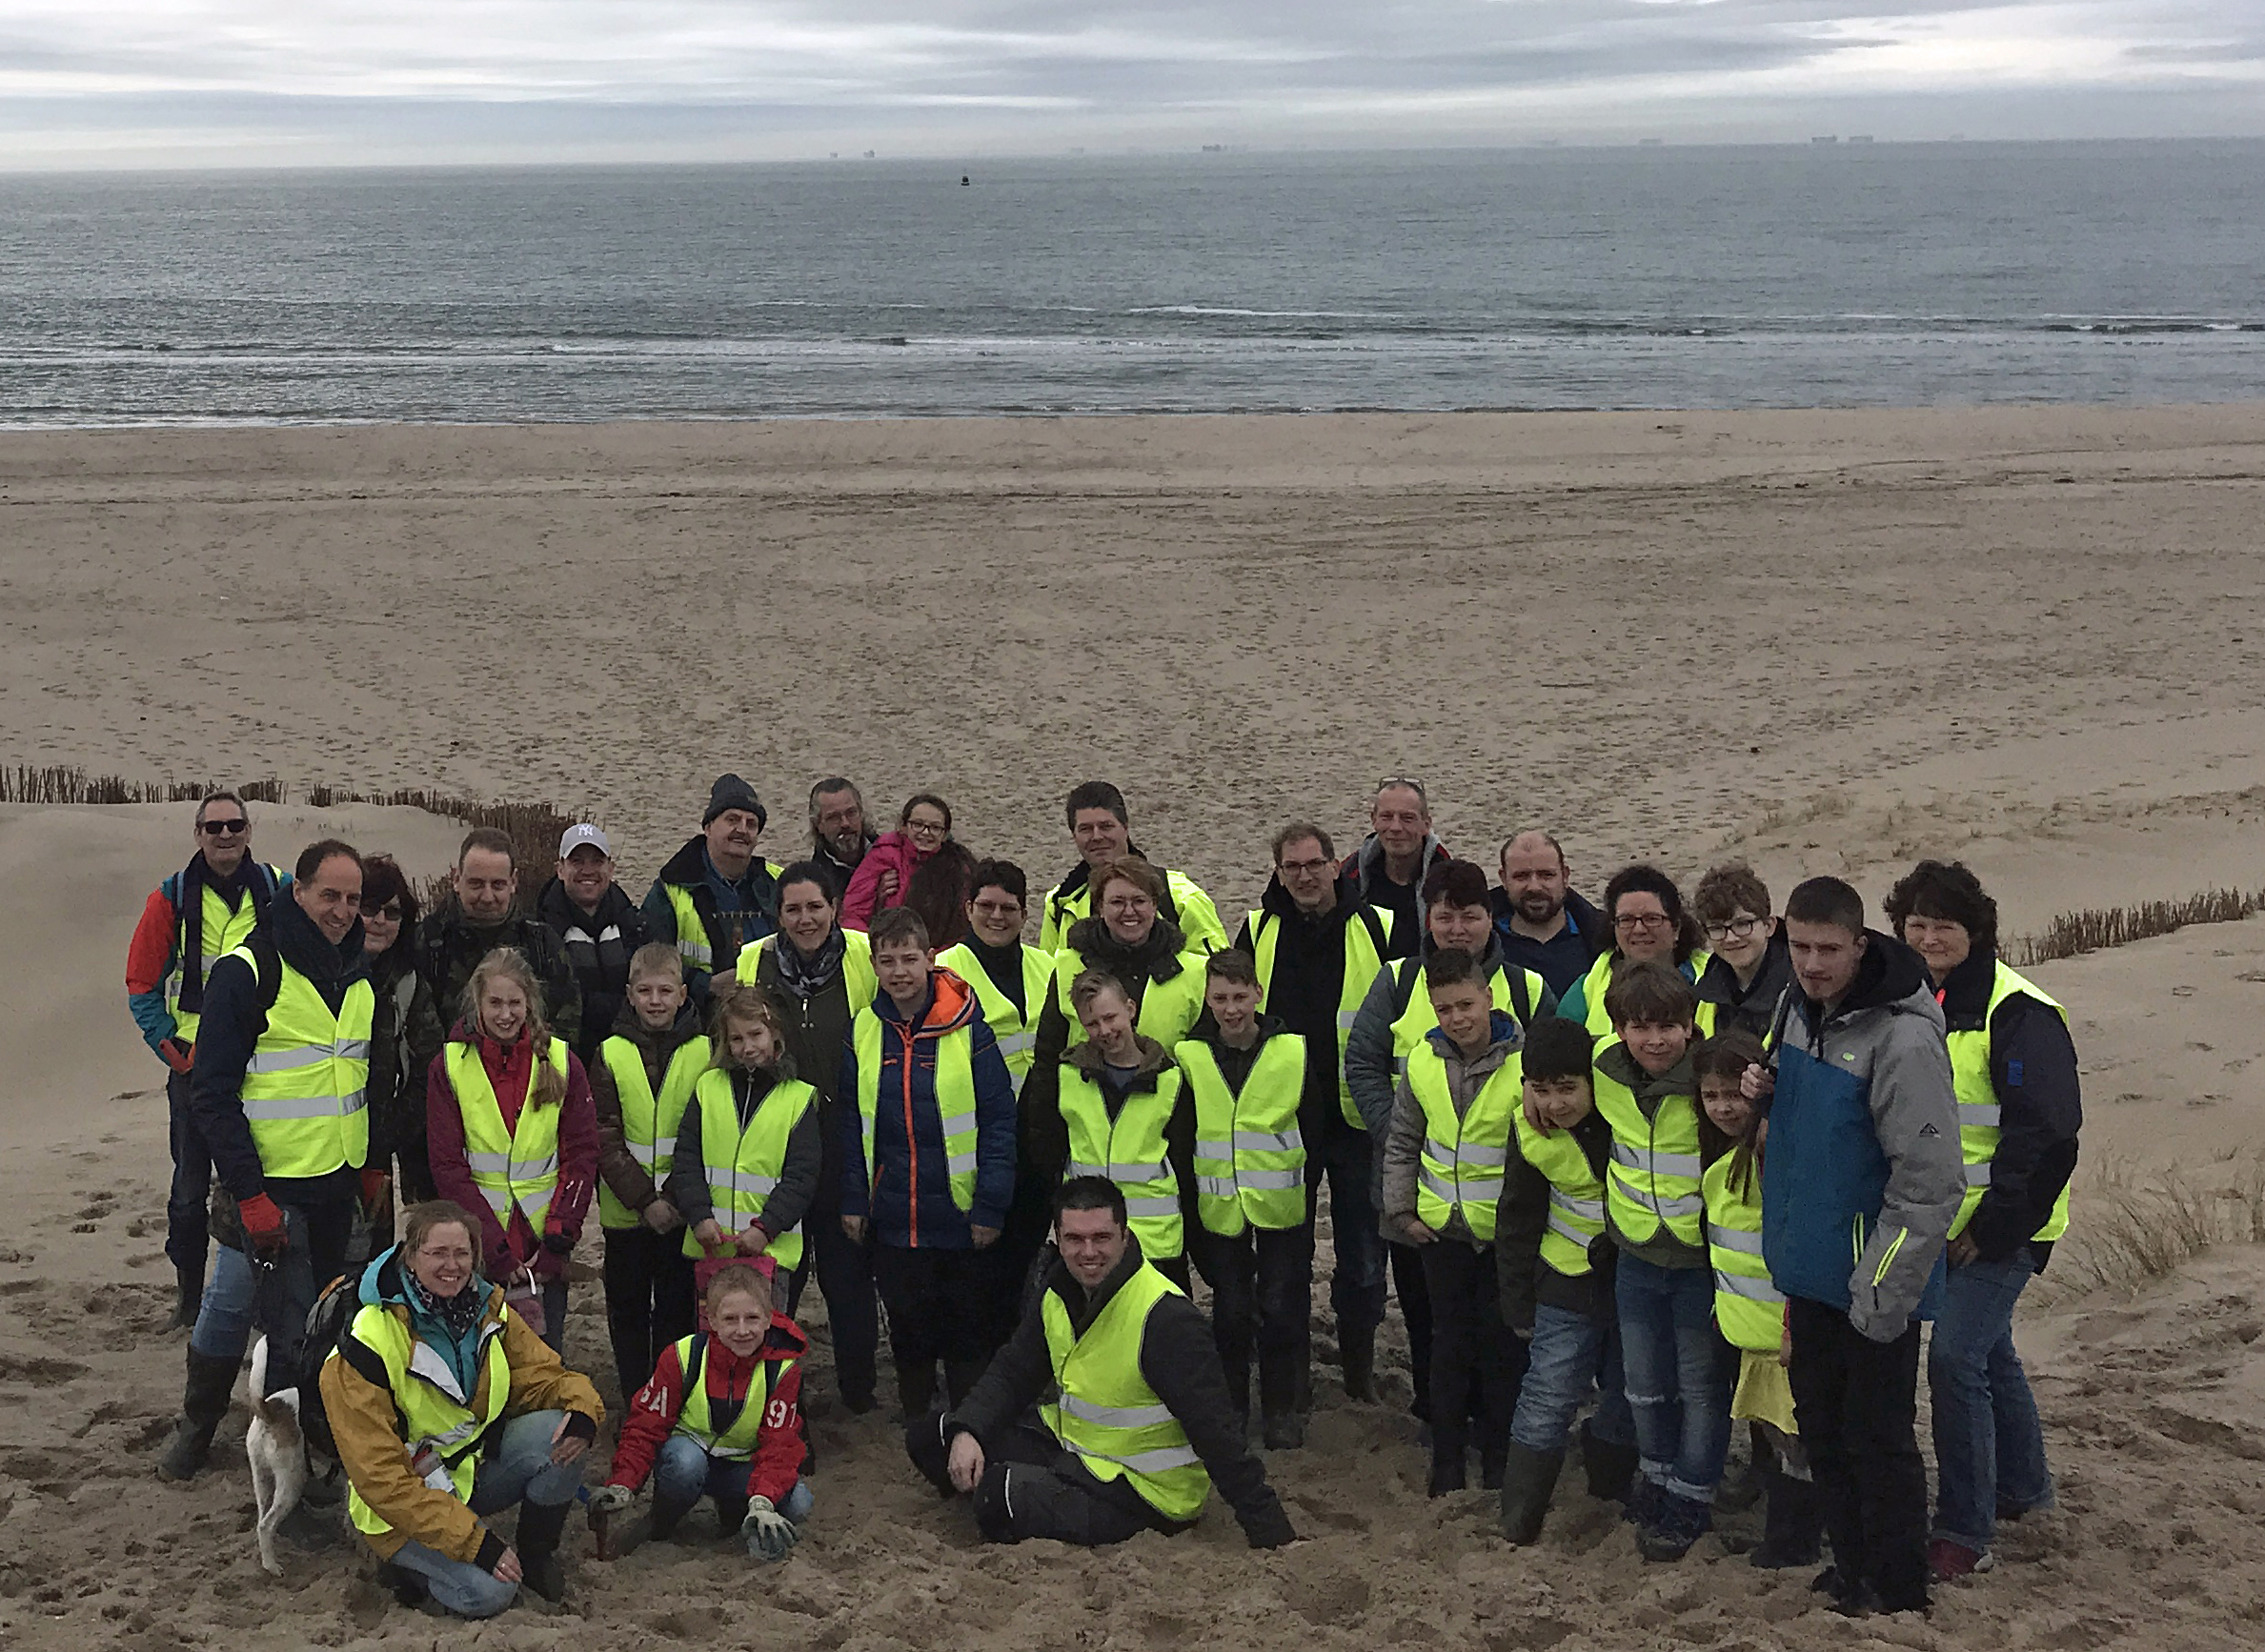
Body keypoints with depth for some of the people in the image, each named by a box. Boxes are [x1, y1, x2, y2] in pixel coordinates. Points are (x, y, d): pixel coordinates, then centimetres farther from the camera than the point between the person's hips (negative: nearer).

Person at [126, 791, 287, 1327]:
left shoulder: (279, 889, 0)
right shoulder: (173, 898, -2)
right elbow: (142, 984, 4)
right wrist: (173, 1050, -4)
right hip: (194, 1064, 0)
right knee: (190, 1186, 4)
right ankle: (188, 1293, 17)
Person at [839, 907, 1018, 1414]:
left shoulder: (967, 1028, -8)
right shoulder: (861, 1031, 2)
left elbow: (998, 1121, -8)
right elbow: (851, 1123, 8)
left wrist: (990, 1207, -11)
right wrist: (853, 1198, 2)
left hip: (962, 1216, -2)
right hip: (893, 1219, 2)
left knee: (970, 1333, 8)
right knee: (909, 1331, 12)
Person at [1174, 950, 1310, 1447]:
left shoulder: (1295, 1051, -4)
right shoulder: (1187, 1056, -2)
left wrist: (1305, 1182, 5)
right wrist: (1188, 1200, 6)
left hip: (1282, 1206, -1)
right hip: (1220, 1209, 1)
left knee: (1282, 1309, 4)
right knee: (1231, 1311, 8)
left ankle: (1281, 1409, 19)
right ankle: (1230, 1407, 23)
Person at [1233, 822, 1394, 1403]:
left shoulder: (1376, 929, -2)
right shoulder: (1258, 933, 3)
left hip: (1356, 1117, -1)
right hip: (1282, 1118, 2)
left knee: (1363, 1252, 5)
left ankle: (1360, 1367, 21)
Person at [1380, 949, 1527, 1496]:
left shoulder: (1525, 1062, -15)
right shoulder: (1423, 1062, -1)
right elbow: (1401, 1142, 10)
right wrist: (1401, 1210, 6)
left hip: (1506, 1228, -3)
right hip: (1441, 1227, 3)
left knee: (1503, 1345, 7)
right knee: (1449, 1343, 12)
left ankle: (1500, 1463, 21)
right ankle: (1447, 1463, 22)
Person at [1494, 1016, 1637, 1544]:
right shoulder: (1533, 1135, -12)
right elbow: (1516, 1223, -1)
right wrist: (1518, 1306, 3)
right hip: (1568, 1282, -1)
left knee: (1627, 1394, 14)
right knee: (1548, 1397, -3)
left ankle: (1610, 1486, 37)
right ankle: (1518, 1521, 6)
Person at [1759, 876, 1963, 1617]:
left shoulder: (1903, 1038, -23)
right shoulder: (1796, 1009, 3)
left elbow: (1932, 1184, -22)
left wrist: (1884, 1293, -20)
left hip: (1874, 1285, -8)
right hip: (1810, 1273, 8)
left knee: (1878, 1443, 3)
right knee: (1821, 1431, 17)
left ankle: (1898, 1593, 18)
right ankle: (1851, 1570, 33)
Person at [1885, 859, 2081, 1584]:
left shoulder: (2018, 1011, -17)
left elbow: (2045, 1131, -19)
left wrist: (1997, 1225, -18)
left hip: (2000, 1227, -7)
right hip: (1939, 1221, 7)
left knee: (1954, 1357, -13)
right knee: (1989, 1349, 20)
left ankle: (1965, 1530, -5)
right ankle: (2022, 1484, 38)